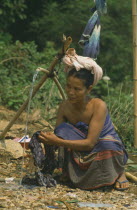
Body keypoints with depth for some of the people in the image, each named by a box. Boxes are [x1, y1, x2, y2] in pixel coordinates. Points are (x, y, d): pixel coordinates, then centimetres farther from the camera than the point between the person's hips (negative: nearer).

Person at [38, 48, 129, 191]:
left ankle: (119, 173, -4)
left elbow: (90, 143, -29)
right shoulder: (64, 107, -9)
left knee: (106, 145, -39)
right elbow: (58, 135, -3)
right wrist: (47, 140, -28)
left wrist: (57, 141, -38)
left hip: (110, 150, -3)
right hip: (83, 155, 3)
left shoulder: (98, 106, -25)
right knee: (63, 129, -22)